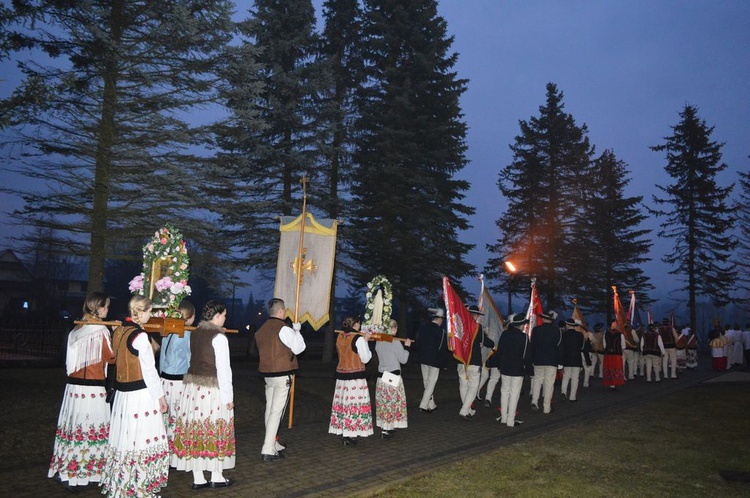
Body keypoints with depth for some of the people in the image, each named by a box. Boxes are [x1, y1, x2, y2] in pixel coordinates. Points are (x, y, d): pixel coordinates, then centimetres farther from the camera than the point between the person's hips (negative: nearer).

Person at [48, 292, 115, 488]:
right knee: (92, 428, -1)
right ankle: (88, 470, 3)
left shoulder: (76, 330, 9)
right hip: (93, 388, -7)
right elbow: (111, 357, -3)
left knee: (73, 426, 13)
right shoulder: (101, 330, -11)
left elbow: (71, 359, 15)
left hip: (73, 385, 7)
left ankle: (66, 470, 21)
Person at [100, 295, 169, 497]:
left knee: (123, 438, 15)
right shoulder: (140, 336, -16)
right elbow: (149, 370, -14)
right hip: (141, 393, -8)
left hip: (122, 391, 8)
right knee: (141, 439, 0)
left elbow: (117, 359, 11)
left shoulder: (118, 331, 7)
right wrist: (160, 396, -6)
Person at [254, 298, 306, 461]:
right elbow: (299, 347, -10)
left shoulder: (261, 330, 8)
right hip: (282, 375, -8)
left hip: (267, 374, 8)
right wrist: (297, 330, 3)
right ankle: (268, 450, -5)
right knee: (276, 412, -5)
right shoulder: (283, 329, -15)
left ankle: (274, 445, 26)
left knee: (270, 409, 14)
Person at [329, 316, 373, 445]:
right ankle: (351, 435, 3)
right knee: (354, 404, 1)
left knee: (342, 403, 11)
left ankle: (342, 433, 18)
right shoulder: (358, 339, -13)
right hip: (356, 377, -6)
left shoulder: (339, 337, 5)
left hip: (341, 375, 6)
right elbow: (365, 358, -8)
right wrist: (366, 341, 0)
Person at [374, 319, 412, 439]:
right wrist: (407, 347, 5)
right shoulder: (395, 342, -14)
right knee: (392, 402, 1)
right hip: (393, 377, -6)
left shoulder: (378, 342, 4)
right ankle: (386, 430, 1)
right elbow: (403, 360, -8)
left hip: (381, 375, 6)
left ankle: (383, 427, 19)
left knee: (383, 402, 13)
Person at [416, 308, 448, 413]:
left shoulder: (422, 328, 3)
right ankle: (423, 406, -4)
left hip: (423, 360, 6)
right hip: (435, 361, -6)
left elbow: (418, 344, 9)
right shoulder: (440, 331, -13)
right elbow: (443, 348, -10)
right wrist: (444, 363, -1)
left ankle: (431, 405, 25)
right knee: (431, 383, 1)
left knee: (426, 382, 15)